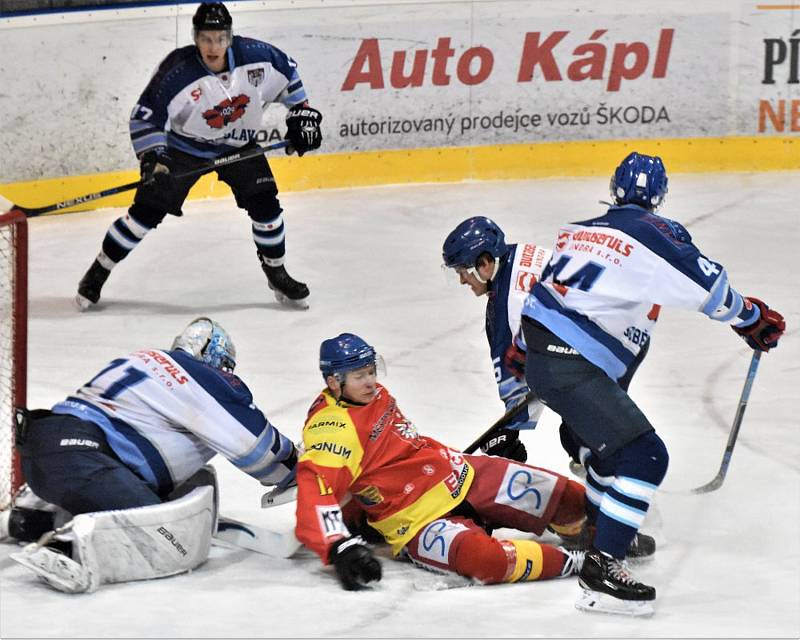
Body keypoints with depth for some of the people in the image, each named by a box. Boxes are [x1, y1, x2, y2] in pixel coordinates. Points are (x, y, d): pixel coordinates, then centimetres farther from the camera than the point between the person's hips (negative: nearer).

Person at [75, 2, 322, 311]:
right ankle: (97, 274, 6)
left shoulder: (255, 55, -20)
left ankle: (277, 275, 16)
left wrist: (302, 113, 0)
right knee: (148, 210, -7)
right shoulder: (177, 71, -29)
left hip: (238, 145, 3)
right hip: (183, 145, -3)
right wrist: (151, 158, -36)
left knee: (265, 204, -6)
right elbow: (145, 117, -25)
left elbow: (287, 71, 1)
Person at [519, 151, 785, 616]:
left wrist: (524, 352, 39)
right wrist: (753, 319, 12)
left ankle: (602, 524, 50)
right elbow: (709, 286, -6)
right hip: (572, 367, -9)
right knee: (644, 456, -11)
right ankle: (601, 570, -19)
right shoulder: (654, 234, -7)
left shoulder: (581, 229, 18)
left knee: (607, 433, 33)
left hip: (540, 349, 9)